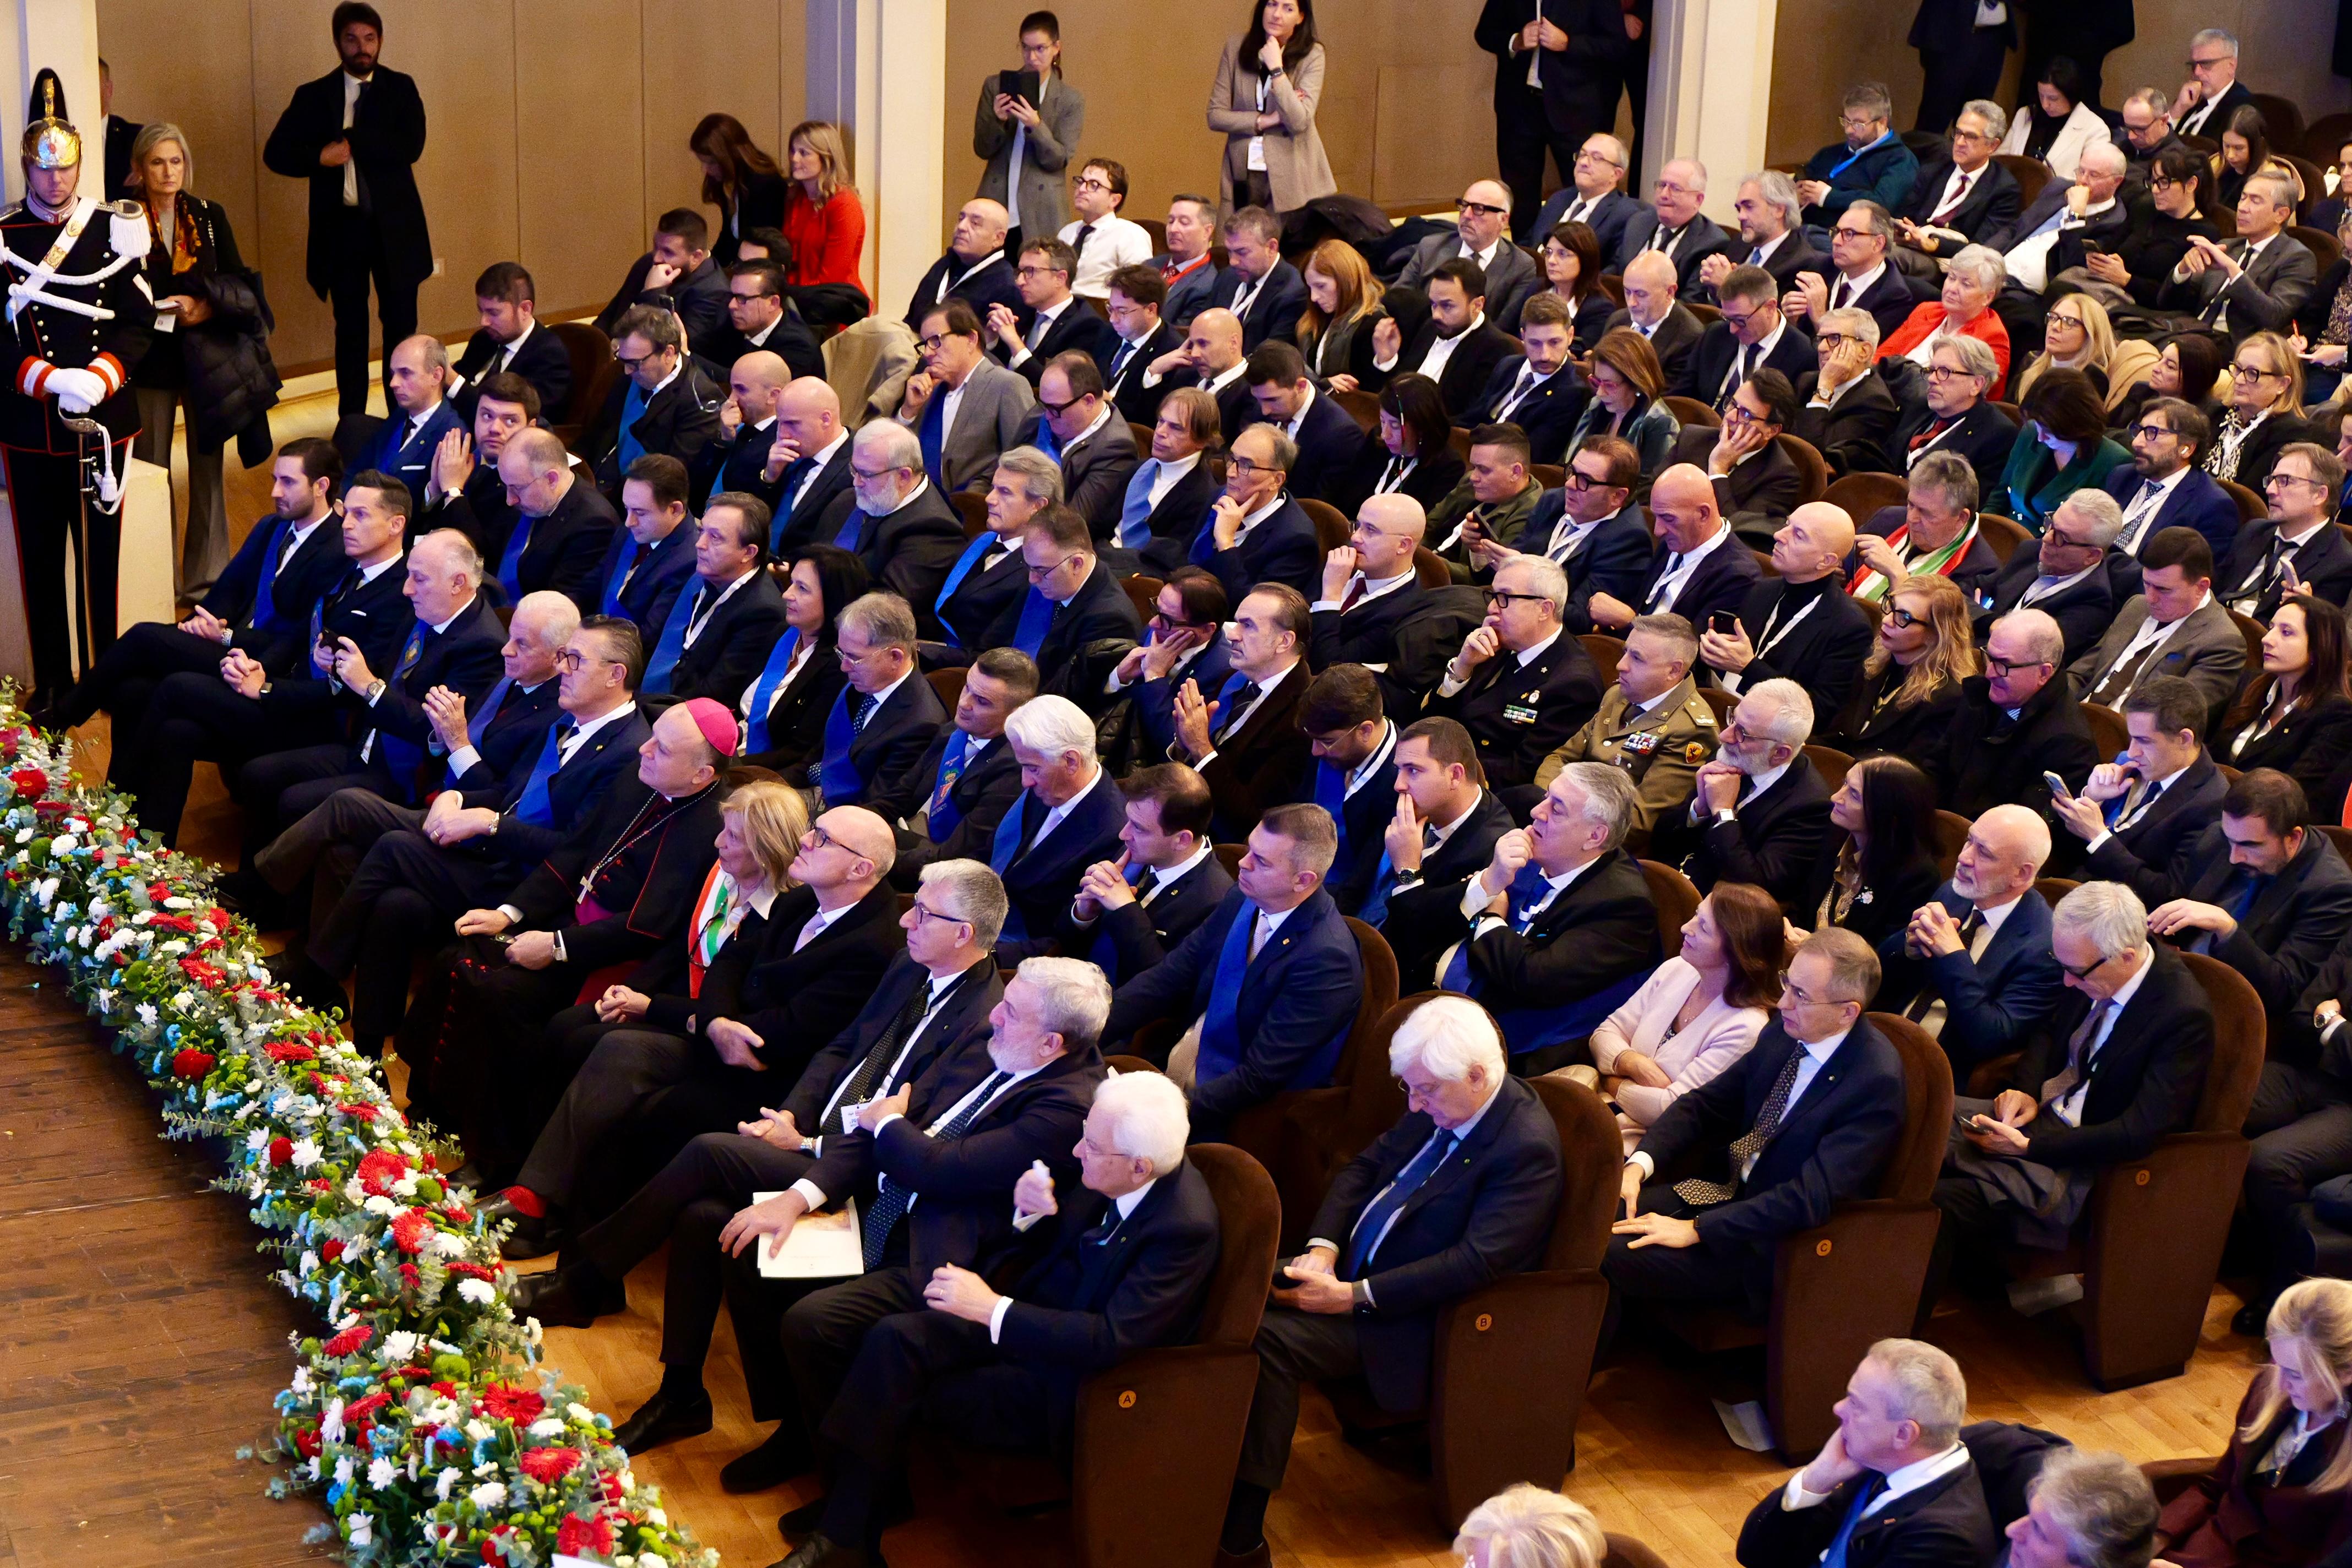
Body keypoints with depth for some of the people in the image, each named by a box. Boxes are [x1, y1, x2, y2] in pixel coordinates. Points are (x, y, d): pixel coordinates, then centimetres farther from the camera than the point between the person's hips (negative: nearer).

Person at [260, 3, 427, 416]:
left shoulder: (400, 88, 4)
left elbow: (411, 147, -11)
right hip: (341, 226, 1)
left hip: (394, 225, -1)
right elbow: (276, 154, 0)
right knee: (350, 330, 7)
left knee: (402, 327, 3)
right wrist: (321, 157, -17)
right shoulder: (314, 96, 5)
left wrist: (351, 143, -15)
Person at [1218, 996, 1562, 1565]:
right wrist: (1323, 1248, -5)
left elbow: (1475, 1262, -26)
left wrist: (1355, 1297, -25)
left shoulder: (1527, 1147, -21)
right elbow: (1364, 1167, 13)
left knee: (1267, 1337, -26)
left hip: (1412, 1317, -9)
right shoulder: (1439, 1103, 4)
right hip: (1350, 1266, 9)